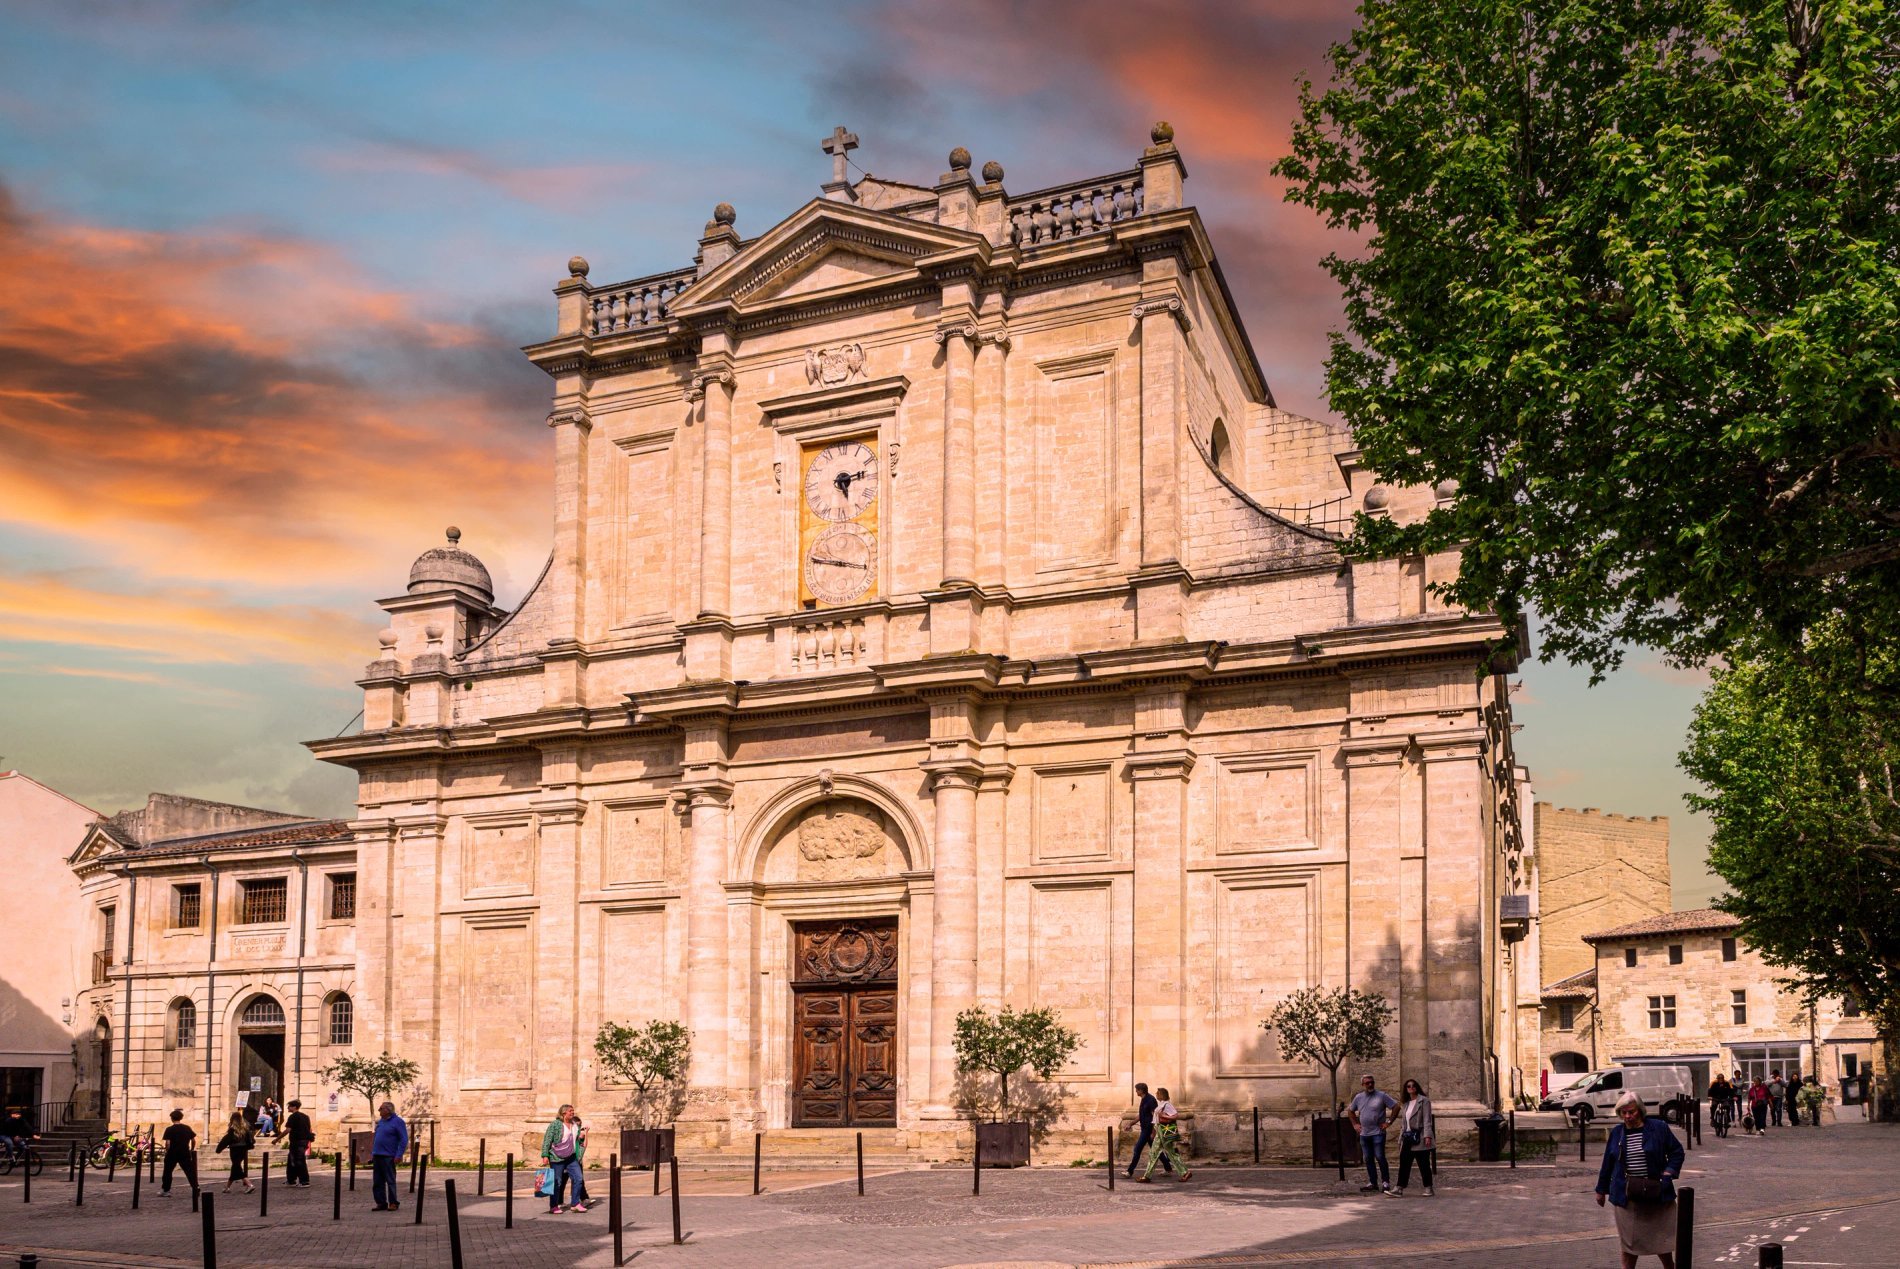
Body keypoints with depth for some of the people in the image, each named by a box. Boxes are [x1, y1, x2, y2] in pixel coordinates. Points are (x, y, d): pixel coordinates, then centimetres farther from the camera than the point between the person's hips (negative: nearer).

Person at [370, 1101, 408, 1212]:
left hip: (388, 1157, -7)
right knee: (377, 1182, 7)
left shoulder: (397, 1122, -6)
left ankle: (393, 1203, 3)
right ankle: (381, 1203, 13)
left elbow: (404, 1139, -10)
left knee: (390, 1180, -3)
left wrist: (399, 1155, -16)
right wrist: (372, 1153, 15)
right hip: (377, 1156, 7)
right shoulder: (380, 1121, 16)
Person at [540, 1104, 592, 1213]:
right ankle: (553, 1206, 10)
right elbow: (547, 1140, -9)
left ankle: (575, 1204, 6)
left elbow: (579, 1141, 25)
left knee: (578, 1178, -2)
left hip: (571, 1158, 6)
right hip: (557, 1158, -6)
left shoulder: (575, 1126, 13)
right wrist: (545, 1155, -15)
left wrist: (582, 1136, 2)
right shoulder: (555, 1125, -6)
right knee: (556, 1182, 0)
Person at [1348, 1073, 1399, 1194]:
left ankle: (1386, 1183, -4)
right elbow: (1351, 1110, 24)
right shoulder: (1358, 1097, 9)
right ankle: (1372, 1183, 14)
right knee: (1368, 1159, 8)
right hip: (1364, 1134, 5)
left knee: (1380, 1157, -11)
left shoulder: (1382, 1096, -5)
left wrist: (1389, 1122, -8)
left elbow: (1396, 1107, -5)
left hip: (1378, 1133, -5)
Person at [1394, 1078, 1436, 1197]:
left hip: (1419, 1138, -6)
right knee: (1404, 1163, 3)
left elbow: (1427, 1120, -10)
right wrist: (1400, 1140, 15)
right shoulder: (1405, 1104, 17)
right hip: (1407, 1138, 6)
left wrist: (1427, 1136, -19)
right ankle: (1400, 1188, 3)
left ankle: (1428, 1189, 6)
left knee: (1423, 1164, -1)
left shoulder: (1424, 1101, -2)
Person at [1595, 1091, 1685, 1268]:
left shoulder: (1659, 1128, -4)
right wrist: (1601, 1189, 15)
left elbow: (1676, 1152, 2)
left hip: (1655, 1193, -2)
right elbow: (1608, 1163, 11)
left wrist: (1668, 1174, -11)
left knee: (1662, 1238, 10)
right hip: (1627, 1196, 2)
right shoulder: (1616, 1133, 4)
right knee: (1628, 1240, 7)